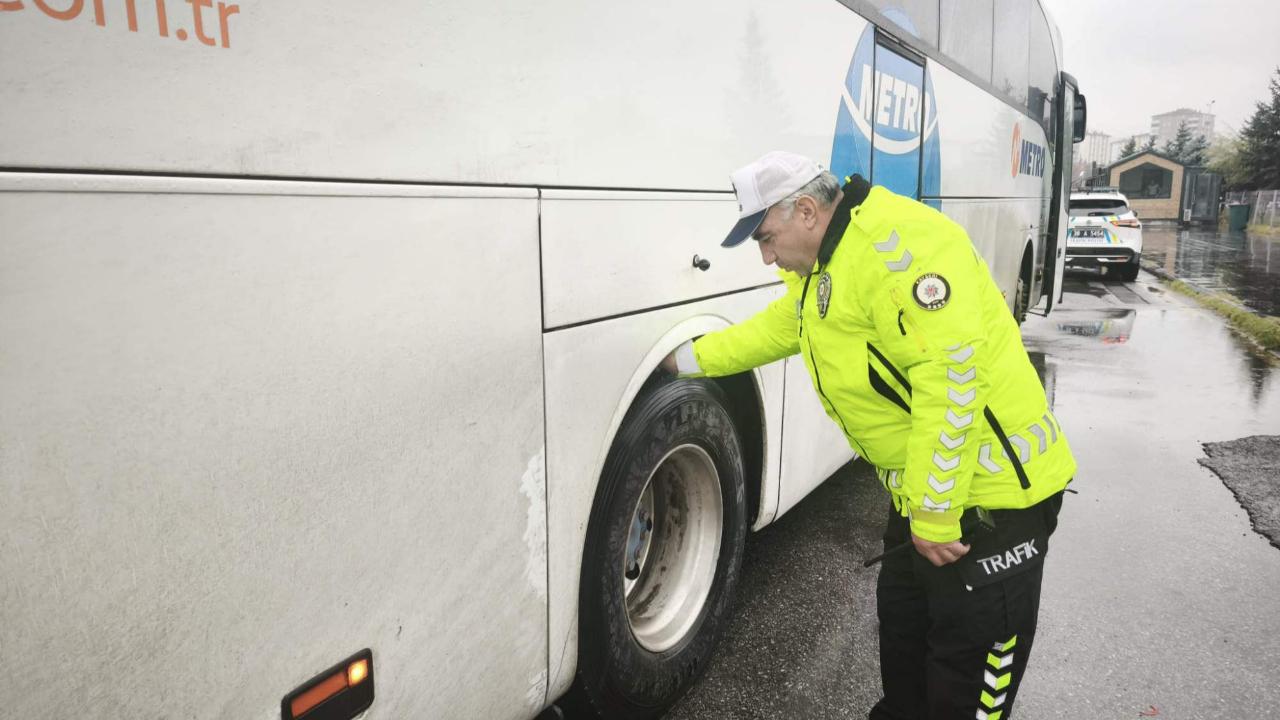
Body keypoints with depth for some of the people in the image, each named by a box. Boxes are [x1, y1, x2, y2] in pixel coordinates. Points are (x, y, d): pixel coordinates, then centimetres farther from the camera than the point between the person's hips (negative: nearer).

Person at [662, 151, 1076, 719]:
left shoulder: (895, 242, -24)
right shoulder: (823, 264, 10)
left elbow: (952, 373, -29)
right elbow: (778, 327, 26)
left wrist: (935, 516, -25)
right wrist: (692, 360, 22)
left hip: (988, 492, -10)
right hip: (923, 491, 10)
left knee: (967, 670, 5)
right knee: (902, 626, 25)